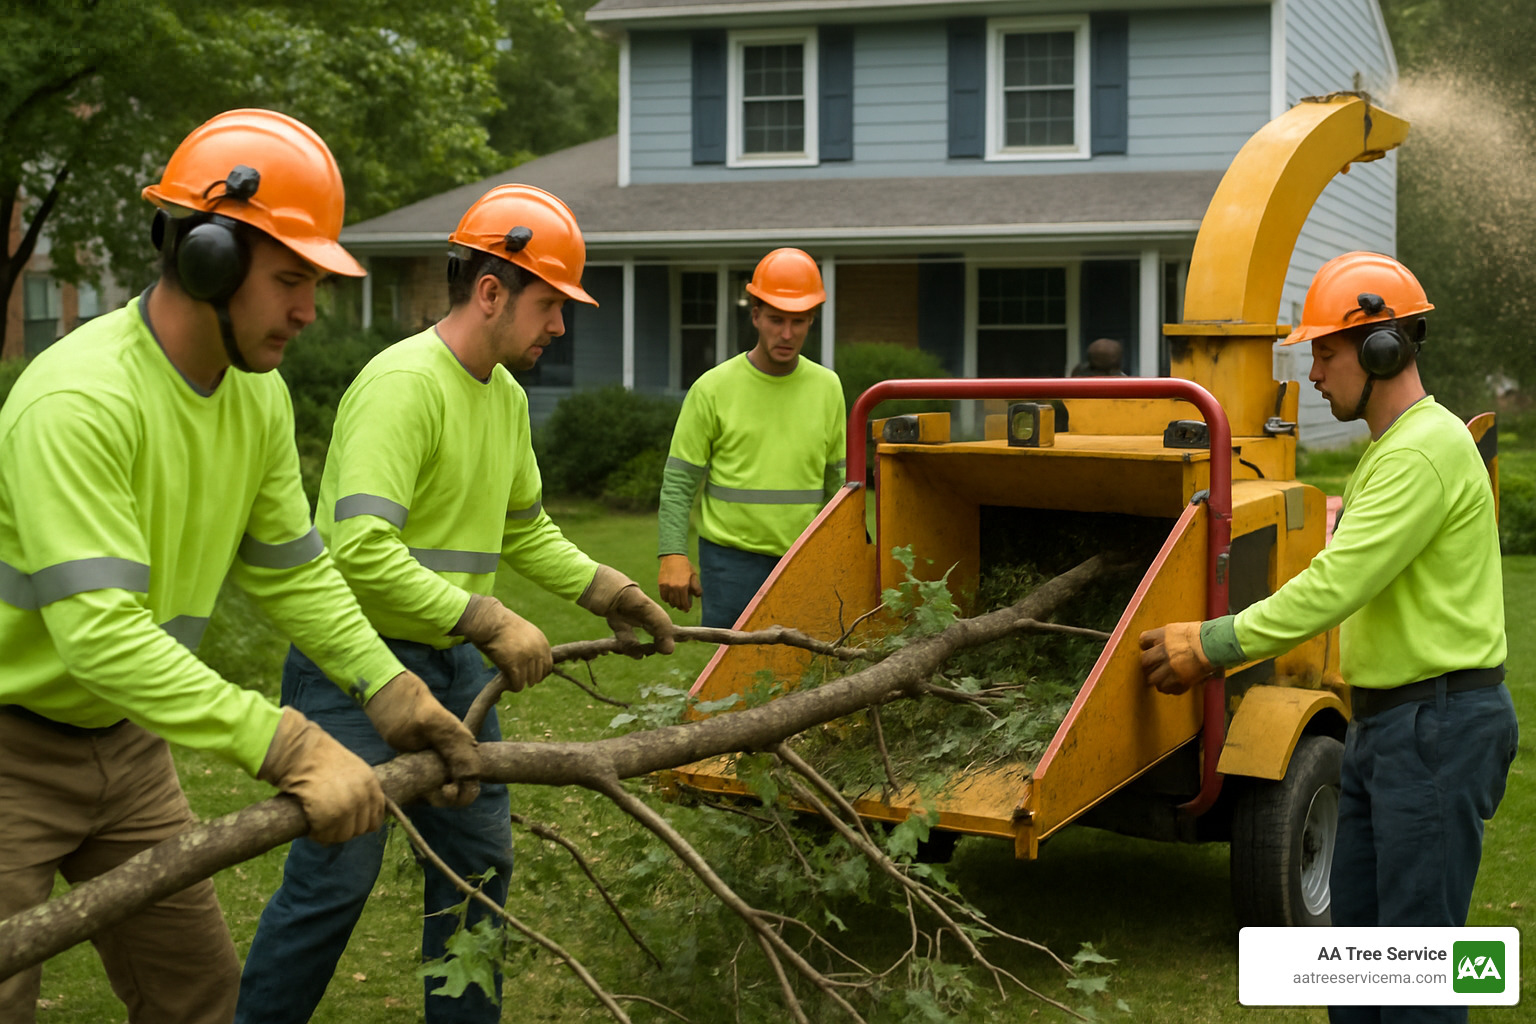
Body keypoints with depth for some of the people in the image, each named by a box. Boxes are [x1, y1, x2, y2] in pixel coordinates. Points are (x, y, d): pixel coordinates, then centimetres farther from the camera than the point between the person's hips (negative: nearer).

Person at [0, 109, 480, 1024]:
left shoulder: (260, 396, -2)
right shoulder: (77, 402, -30)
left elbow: (294, 571, 6)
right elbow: (101, 633, -37)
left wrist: (393, 692, -7)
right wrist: (288, 747, -40)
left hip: (126, 741, 8)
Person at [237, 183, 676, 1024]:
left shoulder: (506, 395, 10)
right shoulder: (404, 383, -20)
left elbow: (524, 528, 23)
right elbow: (362, 551, -30)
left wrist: (604, 590, 10)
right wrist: (490, 622, -28)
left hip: (453, 661, 9)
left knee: (480, 859, 14)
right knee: (335, 876, -5)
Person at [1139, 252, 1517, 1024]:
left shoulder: (1425, 450, -18)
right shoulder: (1387, 447, 17)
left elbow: (1335, 586, -23)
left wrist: (1212, 646, -18)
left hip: (1441, 725, -10)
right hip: (1383, 722, 10)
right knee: (1355, 925, 16)